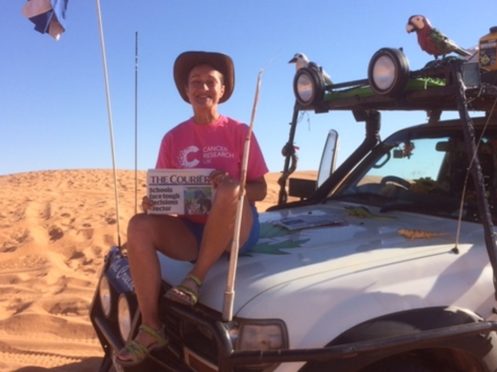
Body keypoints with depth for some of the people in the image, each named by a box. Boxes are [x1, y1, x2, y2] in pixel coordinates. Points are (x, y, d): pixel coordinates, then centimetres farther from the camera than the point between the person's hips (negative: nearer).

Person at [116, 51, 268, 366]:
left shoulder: (239, 132, 1)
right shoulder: (174, 138, 8)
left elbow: (260, 189, 0)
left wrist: (234, 186, -23)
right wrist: (153, 201, -14)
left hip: (236, 231, -3)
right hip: (191, 231, 3)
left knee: (229, 191, -35)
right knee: (140, 226, -24)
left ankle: (196, 279, -21)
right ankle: (152, 329, -19)